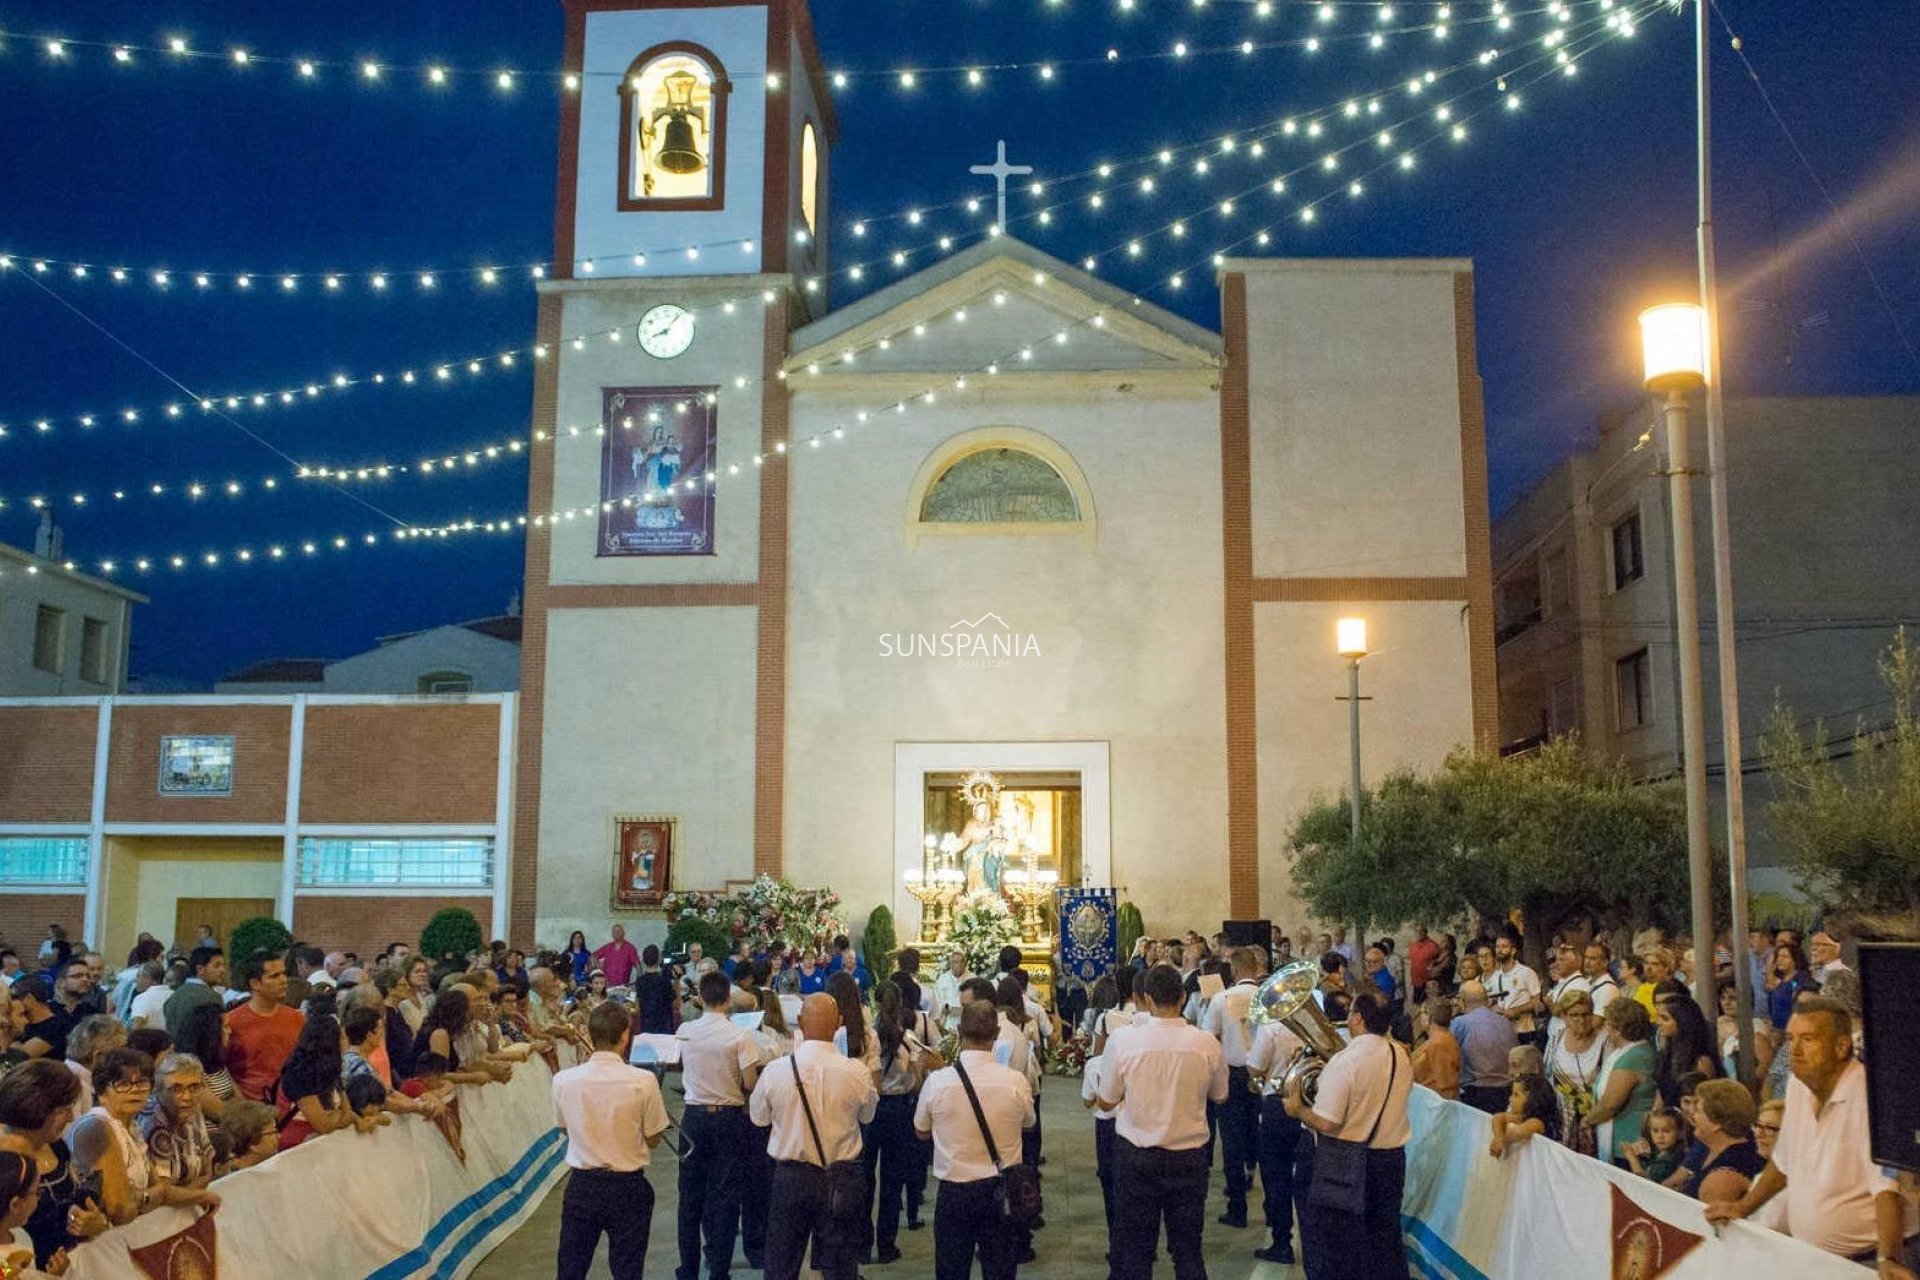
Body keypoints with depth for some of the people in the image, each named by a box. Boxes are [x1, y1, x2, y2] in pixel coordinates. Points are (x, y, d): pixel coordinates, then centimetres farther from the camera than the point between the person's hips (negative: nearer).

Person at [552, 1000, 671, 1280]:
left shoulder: (564, 1080, -10)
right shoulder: (643, 1081, -17)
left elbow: (565, 1126, 7)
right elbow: (652, 1139, -7)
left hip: (582, 1184, 2)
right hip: (628, 1186, -2)